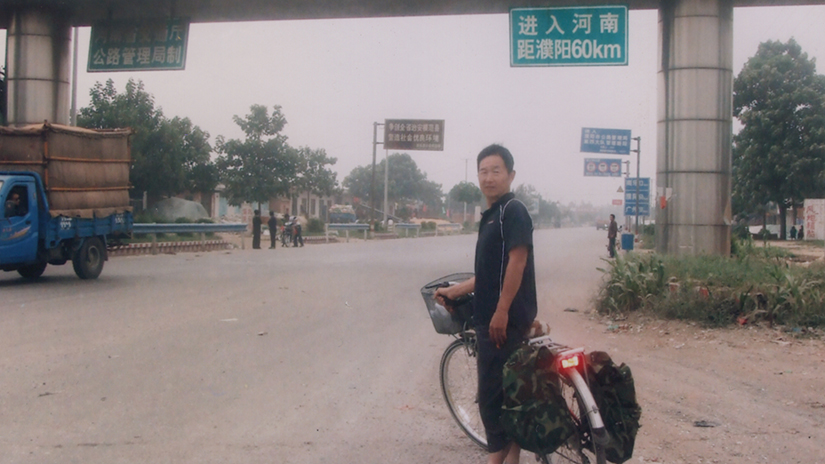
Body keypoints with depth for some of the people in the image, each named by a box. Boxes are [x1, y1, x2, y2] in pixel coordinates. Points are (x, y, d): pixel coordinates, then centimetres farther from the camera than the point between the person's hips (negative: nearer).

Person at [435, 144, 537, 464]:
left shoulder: (513, 210, -9)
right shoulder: (490, 216, 19)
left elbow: (517, 261, -19)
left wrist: (502, 311, -23)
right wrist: (452, 292, 25)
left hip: (505, 318, -9)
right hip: (488, 317, 9)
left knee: (492, 391, -6)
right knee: (504, 390, 12)